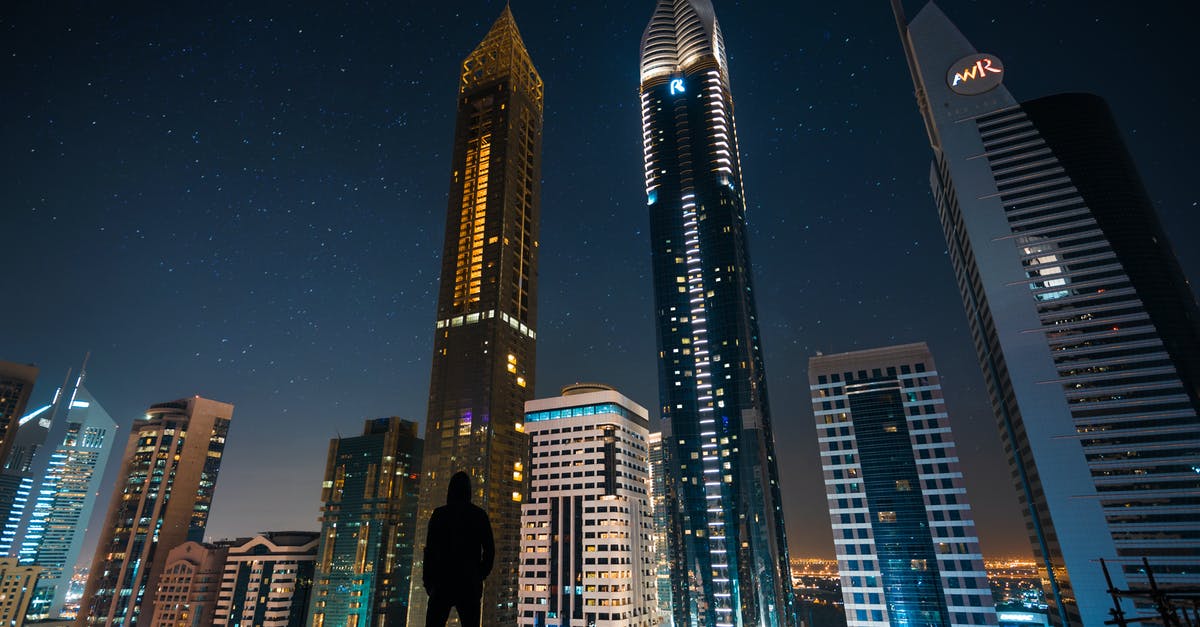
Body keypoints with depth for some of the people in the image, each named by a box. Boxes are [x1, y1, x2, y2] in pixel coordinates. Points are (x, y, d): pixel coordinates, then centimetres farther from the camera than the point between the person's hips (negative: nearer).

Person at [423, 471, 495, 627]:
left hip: (443, 579, -1)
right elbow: (489, 550, 3)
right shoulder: (479, 515, 4)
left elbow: (430, 549, -3)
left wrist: (427, 579, 6)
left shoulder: (439, 514, 1)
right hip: (470, 581, 1)